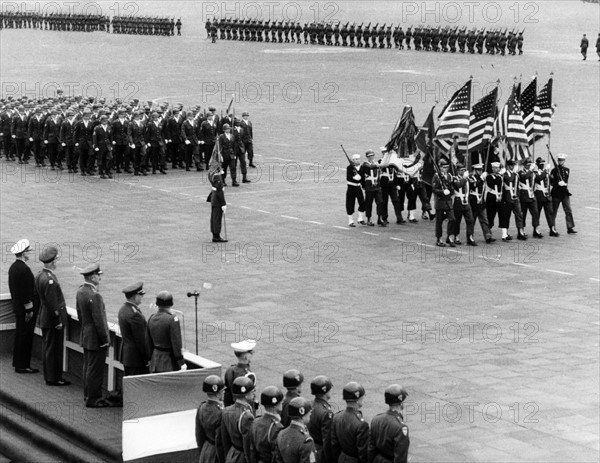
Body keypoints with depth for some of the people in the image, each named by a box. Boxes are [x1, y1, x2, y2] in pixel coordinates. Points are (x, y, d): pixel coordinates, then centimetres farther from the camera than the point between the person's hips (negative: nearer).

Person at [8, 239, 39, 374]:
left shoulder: (13, 267, 8)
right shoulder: (24, 269, -21)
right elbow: (26, 292, -22)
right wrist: (29, 310, -18)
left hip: (17, 306, 10)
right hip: (25, 307, -10)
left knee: (20, 335, 17)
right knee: (25, 336, -3)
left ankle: (18, 362, 25)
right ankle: (22, 365, 1)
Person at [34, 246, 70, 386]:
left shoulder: (40, 275, 5)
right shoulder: (50, 280, -25)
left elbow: (37, 296, 15)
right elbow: (53, 303, -24)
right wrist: (58, 321, -17)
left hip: (44, 320, 10)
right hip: (53, 320, -10)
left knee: (47, 347, 16)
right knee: (54, 349, -1)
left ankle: (49, 376, 26)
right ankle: (54, 378, 6)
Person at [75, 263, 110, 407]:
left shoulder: (80, 291, 2)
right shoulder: (94, 296, -26)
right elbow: (99, 321, -23)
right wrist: (105, 340, -13)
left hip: (85, 337, 9)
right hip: (96, 340, -9)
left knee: (88, 367, 18)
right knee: (95, 370, 1)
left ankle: (88, 395, 29)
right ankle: (93, 399, 8)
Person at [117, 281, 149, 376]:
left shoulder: (123, 309, 7)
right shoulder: (134, 314, -23)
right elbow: (141, 340, -20)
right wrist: (148, 358, -11)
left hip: (126, 353, 10)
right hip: (136, 357, -10)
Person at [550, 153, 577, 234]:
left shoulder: (567, 170, 10)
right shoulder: (554, 170, -3)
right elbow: (551, 182, -5)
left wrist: (565, 184, -1)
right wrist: (558, 184, -20)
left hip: (565, 192, 3)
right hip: (556, 193, -3)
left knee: (568, 210, -5)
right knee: (554, 211, 3)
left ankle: (570, 228, -5)